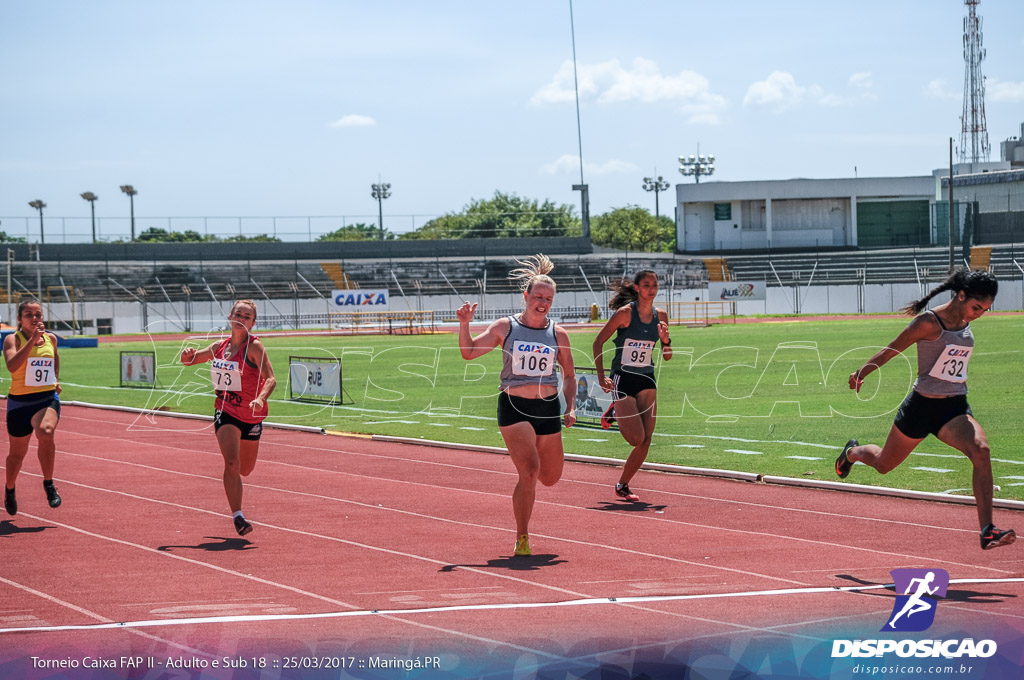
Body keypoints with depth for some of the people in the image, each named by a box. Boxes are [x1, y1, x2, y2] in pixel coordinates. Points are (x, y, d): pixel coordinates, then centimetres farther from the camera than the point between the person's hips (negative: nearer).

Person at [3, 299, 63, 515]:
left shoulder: (50, 338, 5)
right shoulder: (12, 339, -9)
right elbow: (12, 365, -29)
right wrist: (32, 340, -32)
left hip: (48, 398, 1)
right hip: (20, 401, -1)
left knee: (45, 432, -32)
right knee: (17, 453, 13)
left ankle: (48, 484, -16)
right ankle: (9, 490, 43)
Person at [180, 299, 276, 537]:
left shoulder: (254, 347, -12)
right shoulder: (219, 346, 2)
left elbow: (271, 379, -23)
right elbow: (189, 361, 16)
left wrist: (260, 399, -42)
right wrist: (188, 354, -8)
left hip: (252, 415, -1)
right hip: (225, 412, 1)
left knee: (245, 470, 14)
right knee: (232, 463, -20)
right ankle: (238, 516, -17)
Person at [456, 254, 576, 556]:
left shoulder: (558, 334, 7)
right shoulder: (505, 327, 1)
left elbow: (569, 375, 15)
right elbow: (469, 352, 0)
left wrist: (571, 407, 2)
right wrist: (464, 324, -15)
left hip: (548, 407, 3)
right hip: (513, 406, -3)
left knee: (550, 477, 10)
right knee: (529, 471, -18)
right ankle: (522, 539, -8)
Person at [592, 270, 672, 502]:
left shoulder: (660, 316, 4)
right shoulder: (625, 313, -12)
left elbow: (667, 356, 11)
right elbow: (598, 342, -6)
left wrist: (666, 340, -11)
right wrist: (601, 376, -11)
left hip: (647, 380, 5)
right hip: (623, 380, -5)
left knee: (646, 441, -3)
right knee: (637, 438, -11)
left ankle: (622, 485, 14)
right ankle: (614, 412, 19)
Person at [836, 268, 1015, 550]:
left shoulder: (964, 323, 2)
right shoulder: (929, 322, -18)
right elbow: (891, 350, -9)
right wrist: (861, 374, -6)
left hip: (955, 408, 4)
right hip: (921, 407, -4)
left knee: (980, 451, -27)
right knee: (884, 464, 17)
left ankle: (987, 531, -31)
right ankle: (852, 452, 55)